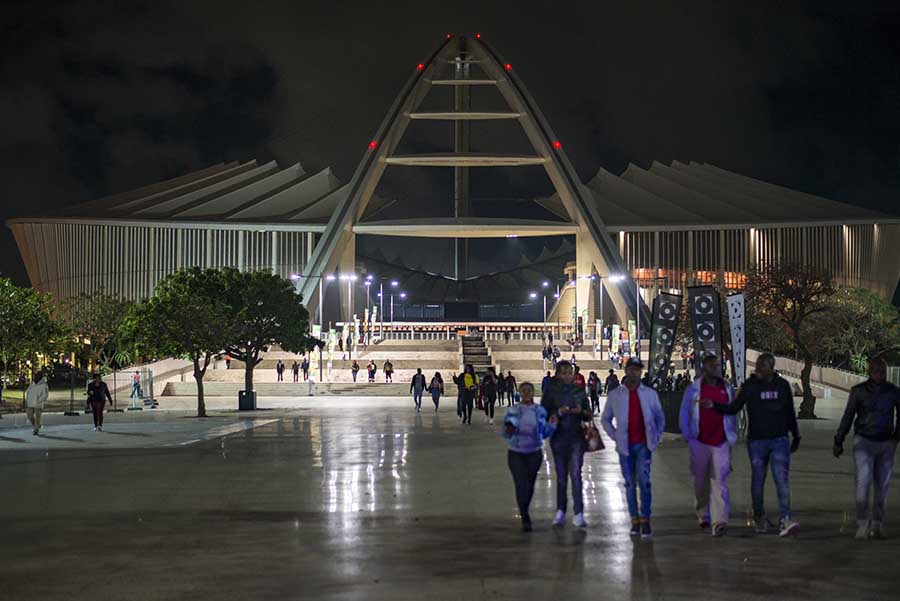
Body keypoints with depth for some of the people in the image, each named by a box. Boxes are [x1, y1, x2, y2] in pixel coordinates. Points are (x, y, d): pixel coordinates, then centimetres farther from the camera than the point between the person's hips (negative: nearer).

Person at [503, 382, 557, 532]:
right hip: (516, 453, -2)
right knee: (521, 485, -13)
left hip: (534, 453, 2)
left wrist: (551, 425, -13)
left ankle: (524, 511, 31)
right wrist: (508, 431, -25)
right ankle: (525, 519, -8)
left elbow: (544, 434, 5)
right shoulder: (513, 411, -3)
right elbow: (505, 434, -2)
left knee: (530, 485, 8)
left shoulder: (540, 411, 1)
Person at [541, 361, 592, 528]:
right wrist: (559, 412, -19)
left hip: (576, 438, 0)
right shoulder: (551, 392, 0)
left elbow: (588, 416, 11)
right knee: (561, 475, 9)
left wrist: (581, 412, -12)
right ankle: (560, 512, 20)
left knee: (576, 474, -11)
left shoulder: (579, 391, 5)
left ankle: (579, 514, -13)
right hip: (558, 437, 0)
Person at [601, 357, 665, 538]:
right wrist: (615, 436, 3)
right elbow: (605, 419, 14)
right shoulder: (615, 395, 4)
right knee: (630, 484, 6)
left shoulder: (650, 393, 5)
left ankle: (645, 520, -9)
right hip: (625, 446, 1)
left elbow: (660, 417, 15)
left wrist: (657, 437, 4)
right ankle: (634, 521, 14)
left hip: (644, 444, -1)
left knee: (643, 480, -13)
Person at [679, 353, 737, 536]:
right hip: (700, 442, 0)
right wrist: (688, 437, 1)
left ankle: (719, 522, -19)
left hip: (721, 442, 0)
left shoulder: (728, 388, 6)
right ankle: (703, 515, 31)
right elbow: (683, 415, 4)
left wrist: (732, 436, 11)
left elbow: (733, 413, 15)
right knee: (701, 481, 11)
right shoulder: (694, 389, 0)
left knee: (719, 481, -11)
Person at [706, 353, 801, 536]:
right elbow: (734, 408, 2)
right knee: (758, 481, 6)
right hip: (756, 441, 0)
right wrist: (714, 406, -14)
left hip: (780, 440, 0)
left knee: (782, 479, -13)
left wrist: (796, 436, 21)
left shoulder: (782, 385, 6)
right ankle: (759, 518, 24)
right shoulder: (750, 386, 0)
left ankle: (785, 521, -21)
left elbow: (790, 413, 16)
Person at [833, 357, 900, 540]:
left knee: (882, 485, 4)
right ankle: (862, 525, -10)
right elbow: (847, 417, 3)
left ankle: (877, 525, 13)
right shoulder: (858, 391, -4)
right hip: (864, 442, -2)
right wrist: (838, 442, 4)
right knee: (863, 483, -13)